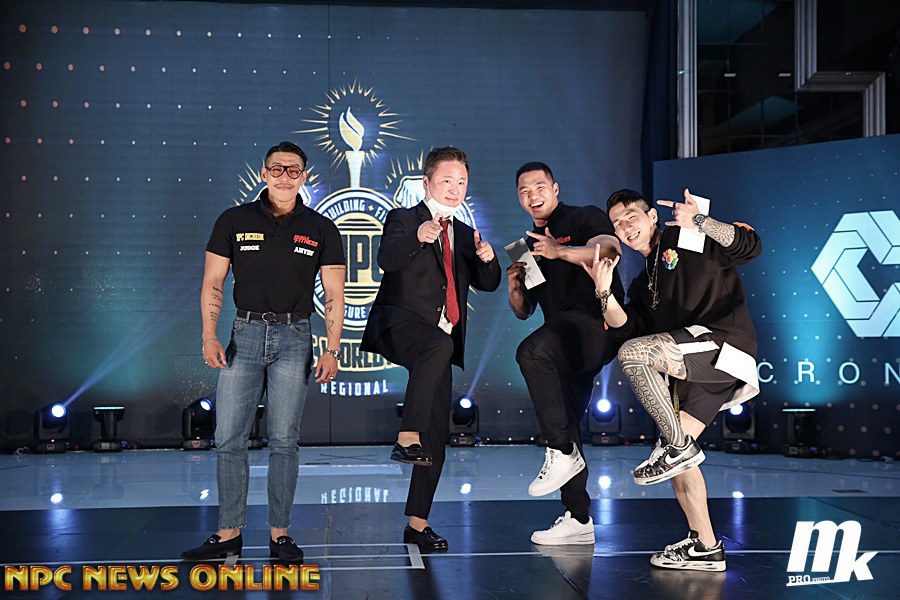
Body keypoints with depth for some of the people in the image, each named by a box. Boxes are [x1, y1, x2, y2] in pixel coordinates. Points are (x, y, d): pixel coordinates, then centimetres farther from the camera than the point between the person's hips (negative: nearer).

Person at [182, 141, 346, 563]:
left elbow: (333, 296, 4)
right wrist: (209, 337, -5)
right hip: (245, 334, 1)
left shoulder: (321, 230, 5)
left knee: (284, 441, 2)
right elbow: (213, 284, 6)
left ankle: (280, 534, 12)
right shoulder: (234, 221, 5)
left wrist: (332, 351, -6)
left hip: (293, 338, -1)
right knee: (229, 438, 0)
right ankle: (229, 534, 10)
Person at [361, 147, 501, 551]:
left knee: (438, 436, 4)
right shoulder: (403, 219, 4)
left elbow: (487, 284, 16)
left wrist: (487, 260, -6)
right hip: (399, 324, -6)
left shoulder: (464, 234, 21)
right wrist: (418, 236, -35)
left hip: (440, 341, 6)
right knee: (440, 346, -41)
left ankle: (417, 524, 14)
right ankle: (407, 438, -38)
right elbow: (387, 260, -16)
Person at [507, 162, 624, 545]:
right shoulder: (530, 244, 24)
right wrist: (515, 286, 4)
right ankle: (578, 520, 14)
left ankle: (562, 452, -29)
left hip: (597, 323, -9)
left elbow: (609, 250, -19)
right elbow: (523, 311, 26)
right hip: (566, 343, 9)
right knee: (562, 425, 7)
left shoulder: (585, 218, 4)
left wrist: (560, 251, -30)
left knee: (532, 351, -35)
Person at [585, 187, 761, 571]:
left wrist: (700, 222, -20)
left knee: (634, 353, -25)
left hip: (725, 343, -9)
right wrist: (605, 292, -1)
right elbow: (626, 329, 11)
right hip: (696, 368, 9)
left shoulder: (687, 240, 4)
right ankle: (705, 548, 11)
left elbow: (749, 247, -10)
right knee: (675, 446, 5)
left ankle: (678, 445, -13)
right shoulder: (643, 284, 25)